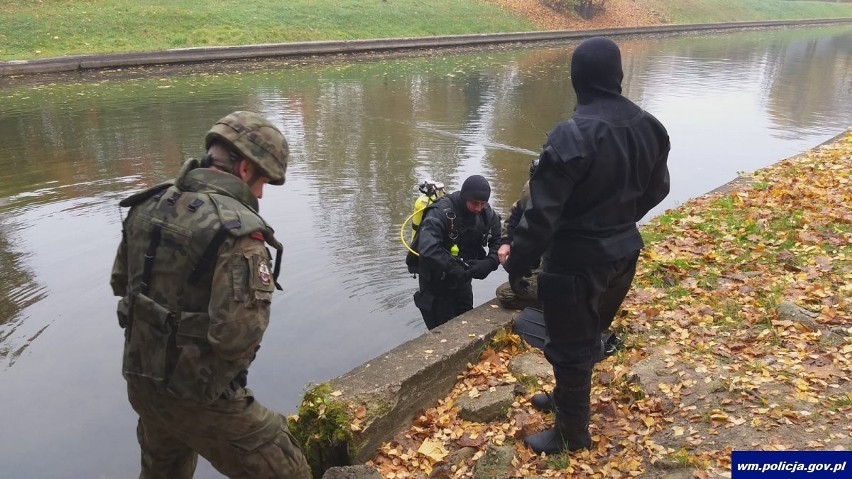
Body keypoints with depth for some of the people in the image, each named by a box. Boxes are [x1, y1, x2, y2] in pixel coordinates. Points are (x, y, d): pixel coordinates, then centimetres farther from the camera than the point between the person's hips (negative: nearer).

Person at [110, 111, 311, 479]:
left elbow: (120, 283, 12)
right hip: (200, 397, -7)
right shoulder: (238, 229, -25)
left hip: (140, 381, 8)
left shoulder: (148, 206, -1)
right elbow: (237, 334, -29)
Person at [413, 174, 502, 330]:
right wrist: (456, 270, -35)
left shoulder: (486, 213, -8)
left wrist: (490, 263, -23)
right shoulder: (440, 212, -28)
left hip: (462, 279, 6)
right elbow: (428, 250, -39)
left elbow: (499, 240, -3)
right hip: (436, 281, -6)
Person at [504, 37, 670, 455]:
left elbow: (542, 213, -24)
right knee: (590, 335, 25)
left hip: (577, 260, -8)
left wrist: (517, 264, -10)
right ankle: (567, 399, 48)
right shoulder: (649, 127, -1)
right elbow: (656, 190, 13)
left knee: (571, 348, 10)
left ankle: (571, 434, 28)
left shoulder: (571, 136, -25)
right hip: (624, 252, 8)